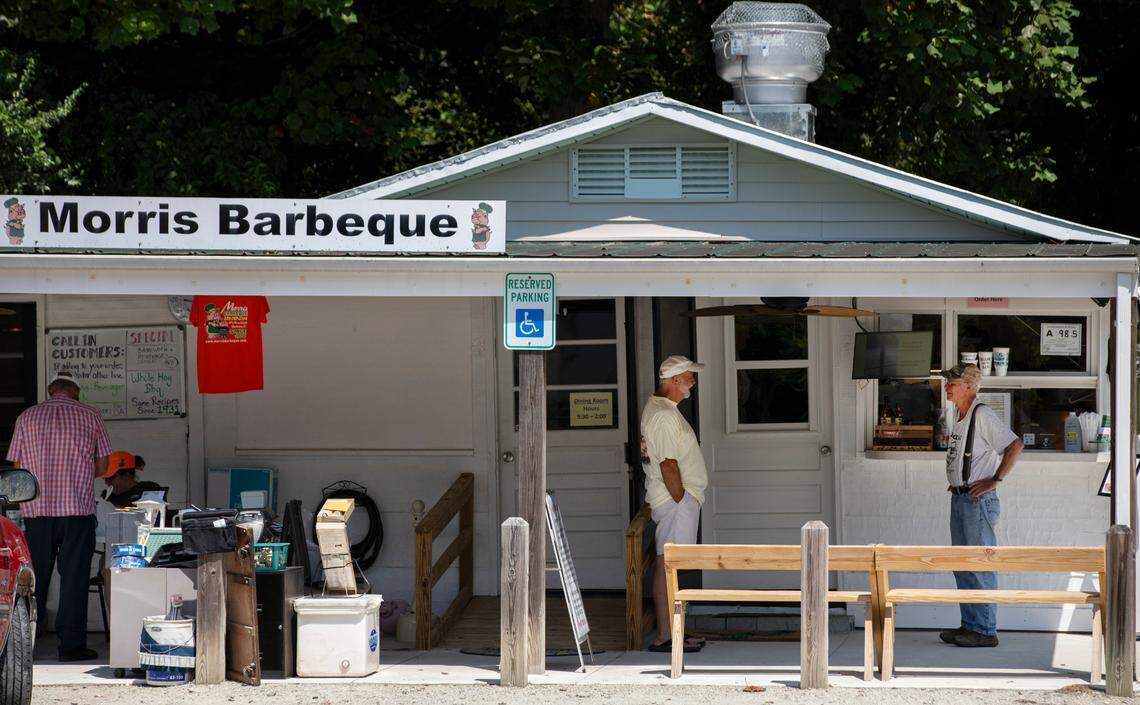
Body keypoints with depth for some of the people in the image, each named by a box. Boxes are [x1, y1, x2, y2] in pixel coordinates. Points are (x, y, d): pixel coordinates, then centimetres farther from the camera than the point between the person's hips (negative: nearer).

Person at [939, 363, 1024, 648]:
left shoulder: (982, 415, -14)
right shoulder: (957, 414, 15)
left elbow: (1015, 445, -21)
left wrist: (995, 480, -19)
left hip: (978, 500, -10)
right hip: (959, 499, 10)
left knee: (980, 566, -7)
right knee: (961, 566, 13)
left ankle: (985, 630, -4)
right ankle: (969, 625, 19)